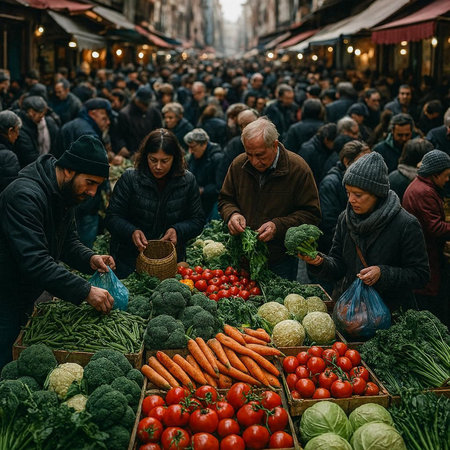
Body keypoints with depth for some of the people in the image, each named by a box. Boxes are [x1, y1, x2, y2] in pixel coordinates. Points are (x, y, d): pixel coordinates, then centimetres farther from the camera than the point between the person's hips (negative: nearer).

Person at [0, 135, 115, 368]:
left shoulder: (64, 193, 4)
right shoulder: (25, 196, -27)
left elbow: (68, 240, 13)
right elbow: (34, 260, -34)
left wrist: (89, 258, -9)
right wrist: (85, 291, -34)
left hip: (26, 299, 9)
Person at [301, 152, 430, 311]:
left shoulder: (406, 225, -10)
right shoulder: (345, 218, 5)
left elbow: (421, 275, -7)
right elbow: (338, 267, 8)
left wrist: (383, 274, -20)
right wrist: (320, 262, -12)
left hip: (392, 311, -5)